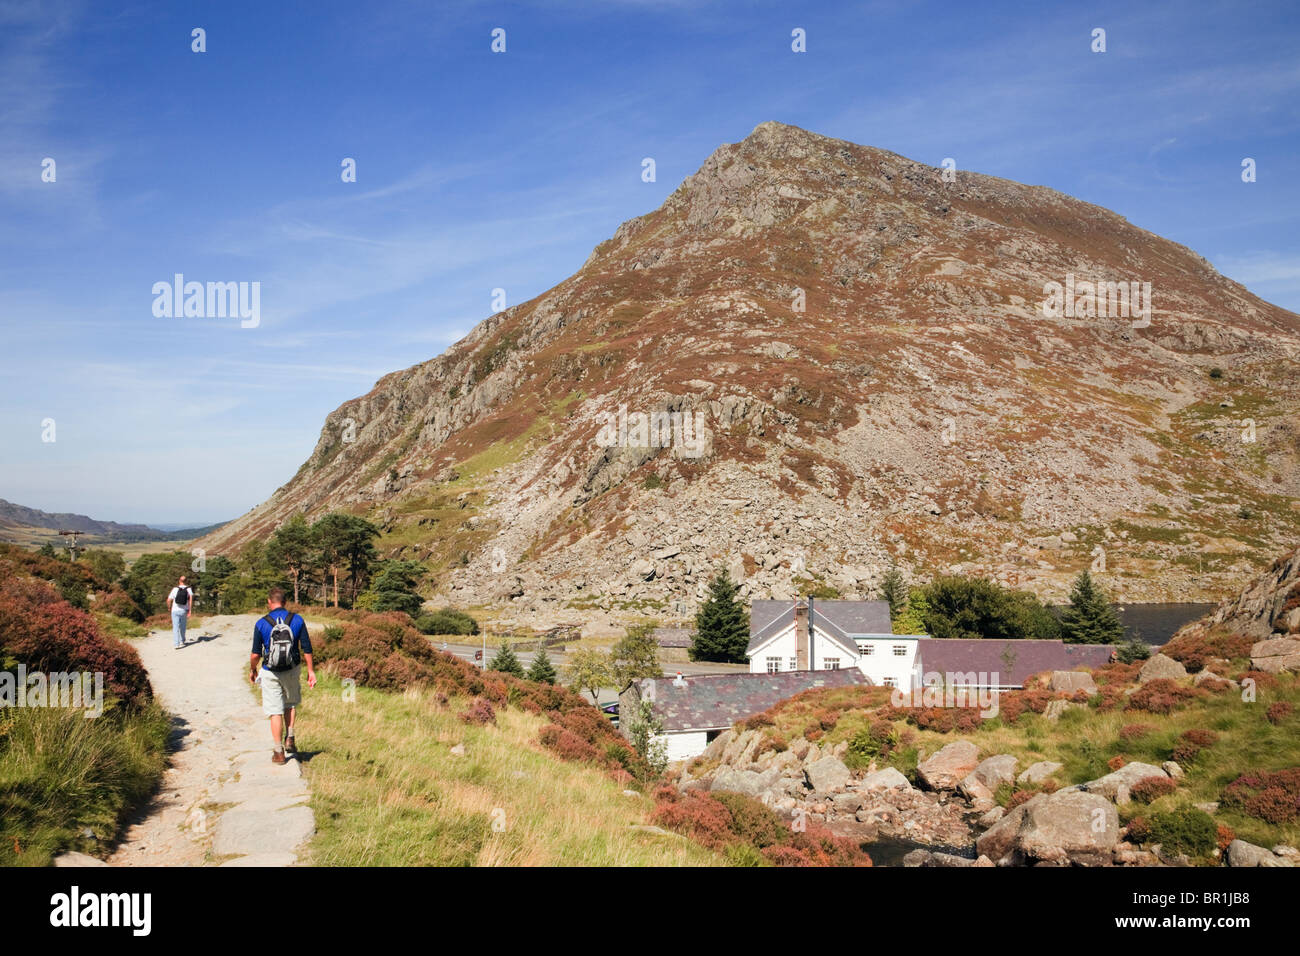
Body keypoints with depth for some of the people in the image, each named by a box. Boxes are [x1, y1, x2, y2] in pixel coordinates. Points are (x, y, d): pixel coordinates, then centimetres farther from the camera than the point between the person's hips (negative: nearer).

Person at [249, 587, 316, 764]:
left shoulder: (261, 624, -9)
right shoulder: (297, 620, -5)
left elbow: (256, 654, -6)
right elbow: (306, 648, -3)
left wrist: (252, 670, 12)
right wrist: (311, 670, 6)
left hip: (270, 673, -2)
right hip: (292, 670, 2)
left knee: (275, 712, 4)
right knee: (291, 703, 25)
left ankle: (278, 752, 7)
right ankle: (290, 739, 16)